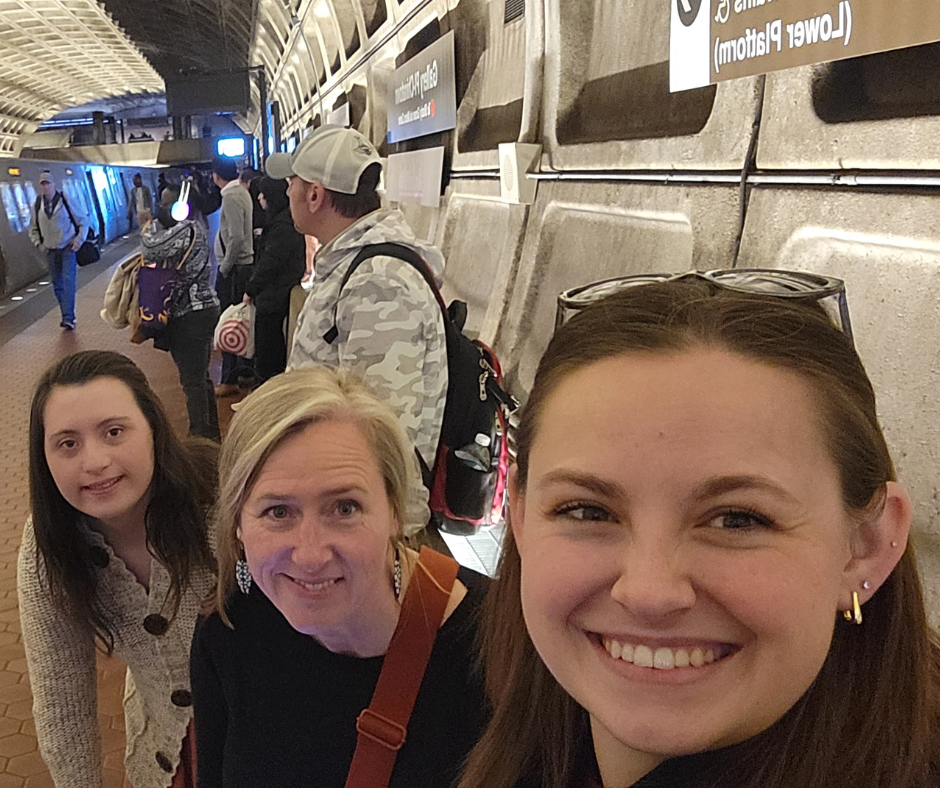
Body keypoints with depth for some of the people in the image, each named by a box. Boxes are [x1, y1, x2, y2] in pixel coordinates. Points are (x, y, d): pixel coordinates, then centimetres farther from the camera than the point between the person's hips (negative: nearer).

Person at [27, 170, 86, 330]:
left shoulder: (66, 201, -7)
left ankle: (68, 318, -18)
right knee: (57, 285, 7)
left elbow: (83, 222, 2)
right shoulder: (37, 205, 3)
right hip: (51, 250, 4)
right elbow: (33, 228, 17)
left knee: (68, 281, -15)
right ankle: (68, 317, 16)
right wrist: (38, 243, 3)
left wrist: (79, 239, -8)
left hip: (69, 248, -4)